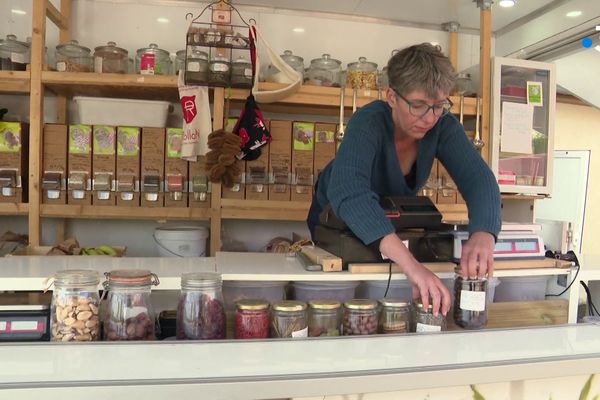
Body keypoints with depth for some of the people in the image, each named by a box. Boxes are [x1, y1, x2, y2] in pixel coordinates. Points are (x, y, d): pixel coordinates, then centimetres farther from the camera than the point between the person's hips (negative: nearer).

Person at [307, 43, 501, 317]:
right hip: (338, 217, -3)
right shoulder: (368, 123, -35)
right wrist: (410, 264, -64)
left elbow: (478, 177, -31)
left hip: (393, 219, 4)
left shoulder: (443, 126, -20)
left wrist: (483, 234, -53)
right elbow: (347, 190, -53)